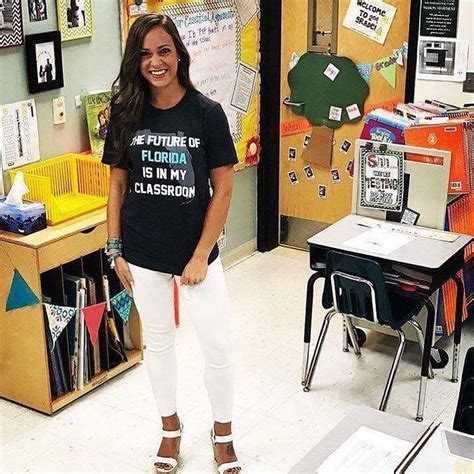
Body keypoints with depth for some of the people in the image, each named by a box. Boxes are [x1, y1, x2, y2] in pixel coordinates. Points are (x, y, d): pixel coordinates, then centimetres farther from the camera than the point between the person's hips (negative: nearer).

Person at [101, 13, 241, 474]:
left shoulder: (207, 112, -9)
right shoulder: (125, 114, -2)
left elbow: (223, 189, -8)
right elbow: (117, 185, 5)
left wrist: (201, 256, -11)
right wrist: (115, 249, 1)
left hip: (196, 253, -2)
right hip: (143, 255, 2)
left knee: (218, 348, 4)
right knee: (158, 342, 16)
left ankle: (223, 433, 29)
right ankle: (170, 428, 38)